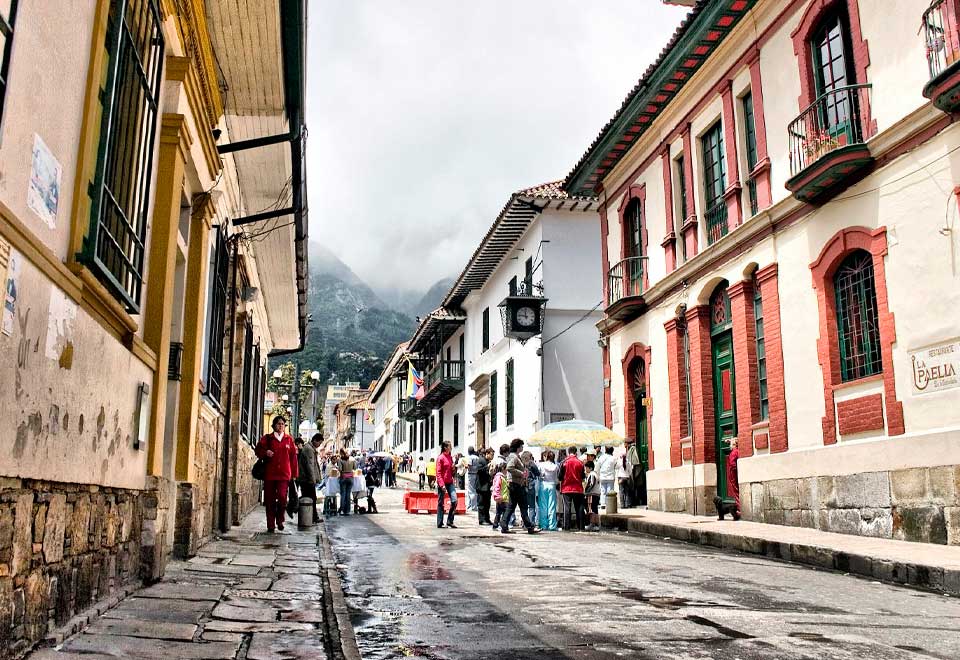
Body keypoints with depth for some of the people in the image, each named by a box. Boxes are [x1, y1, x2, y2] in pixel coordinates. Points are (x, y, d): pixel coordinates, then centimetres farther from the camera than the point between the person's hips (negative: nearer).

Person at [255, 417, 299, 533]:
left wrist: (294, 474, 7)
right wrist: (265, 452, -12)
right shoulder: (267, 438, 9)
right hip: (269, 474, 0)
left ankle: (280, 520, 10)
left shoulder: (289, 440, 11)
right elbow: (257, 450, 10)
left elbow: (293, 457, 10)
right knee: (270, 500, 3)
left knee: (282, 497, -13)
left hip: (284, 474, 0)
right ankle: (271, 525, 13)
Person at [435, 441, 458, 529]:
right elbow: (438, 473, -12)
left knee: (454, 501, -5)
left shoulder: (450, 457, 12)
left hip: (450, 482, 6)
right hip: (442, 483, -6)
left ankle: (450, 521, 5)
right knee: (441, 503, 2)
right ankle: (439, 524, 10)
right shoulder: (441, 458, -9)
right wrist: (442, 484, -19)